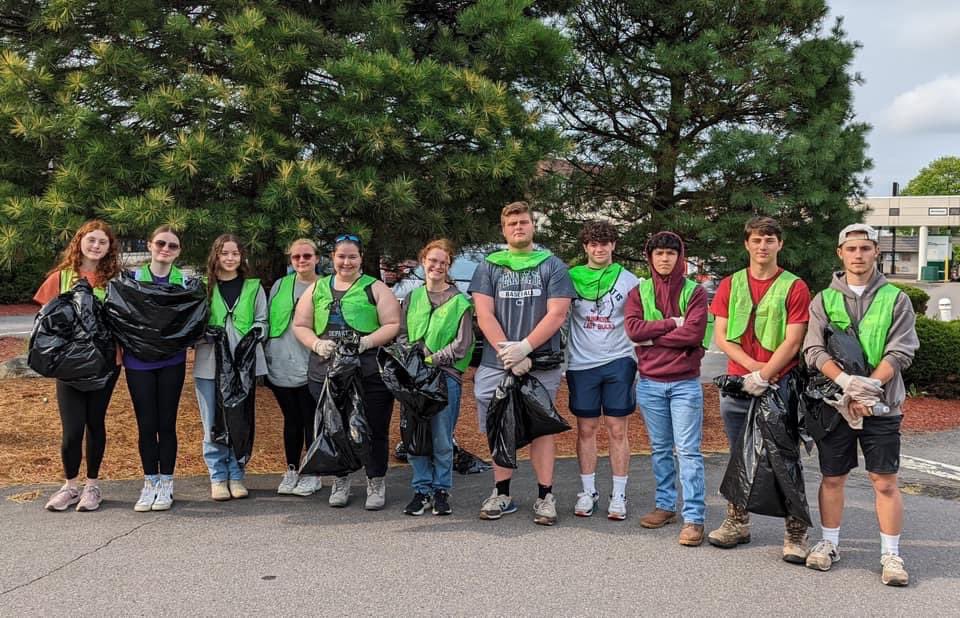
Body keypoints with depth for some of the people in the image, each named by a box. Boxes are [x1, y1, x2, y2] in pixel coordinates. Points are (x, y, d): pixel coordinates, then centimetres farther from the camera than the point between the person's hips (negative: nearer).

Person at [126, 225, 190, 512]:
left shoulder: (185, 283, 4)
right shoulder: (132, 279, 3)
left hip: (171, 362, 0)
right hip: (138, 362, 0)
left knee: (166, 423, 3)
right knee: (146, 424, 3)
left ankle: (166, 484, 14)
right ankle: (149, 483, 15)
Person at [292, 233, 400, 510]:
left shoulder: (375, 288, 6)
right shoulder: (317, 289, 15)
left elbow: (393, 325, -1)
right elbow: (300, 326, 14)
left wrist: (368, 342, -16)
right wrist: (317, 344, -6)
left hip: (370, 374, -3)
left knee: (374, 429, 2)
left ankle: (376, 482, 19)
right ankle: (341, 480, 28)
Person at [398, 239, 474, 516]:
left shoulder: (460, 302, 0)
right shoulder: (412, 298, 13)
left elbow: (462, 345, -5)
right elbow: (401, 334, 13)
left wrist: (432, 360, -12)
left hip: (446, 376, -3)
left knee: (442, 439, 1)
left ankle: (442, 490, 15)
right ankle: (422, 489, 18)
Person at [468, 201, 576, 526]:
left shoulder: (552, 266, 5)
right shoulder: (488, 267, 9)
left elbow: (557, 314, -4)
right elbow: (484, 315, -1)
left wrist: (524, 347, -14)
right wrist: (510, 356, -12)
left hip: (541, 363, -2)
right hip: (496, 363, 2)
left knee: (541, 428, 4)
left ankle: (545, 496, 11)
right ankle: (502, 494, 19)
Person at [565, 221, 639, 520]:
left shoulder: (628, 279, 3)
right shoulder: (571, 277, 4)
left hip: (618, 361, -1)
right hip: (581, 363, 1)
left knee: (618, 430, 2)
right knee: (586, 430, 8)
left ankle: (618, 496, 11)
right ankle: (588, 492, 19)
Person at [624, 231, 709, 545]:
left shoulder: (694, 292, 2)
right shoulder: (639, 292, 9)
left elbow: (694, 333, -12)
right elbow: (633, 328, -7)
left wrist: (653, 337, -9)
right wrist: (672, 323, -11)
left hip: (685, 383, -3)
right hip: (650, 383, 3)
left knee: (688, 450, -4)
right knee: (660, 448, 13)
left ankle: (693, 518, -2)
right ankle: (665, 505, 24)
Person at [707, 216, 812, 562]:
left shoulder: (794, 287, 0)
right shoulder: (730, 285, 9)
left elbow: (792, 342, -7)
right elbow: (721, 336, 2)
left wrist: (764, 375, -17)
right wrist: (754, 367, -10)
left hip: (780, 384, -3)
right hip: (737, 383, 3)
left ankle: (795, 534, 7)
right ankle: (737, 523, 24)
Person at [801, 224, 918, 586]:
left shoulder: (896, 299, 4)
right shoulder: (824, 300, 6)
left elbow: (900, 353, -4)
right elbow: (814, 351, -4)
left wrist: (870, 388, -17)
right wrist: (846, 382, -20)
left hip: (882, 406, -1)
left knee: (885, 481, 1)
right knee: (832, 478, 10)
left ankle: (891, 555, 12)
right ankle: (829, 544, 25)